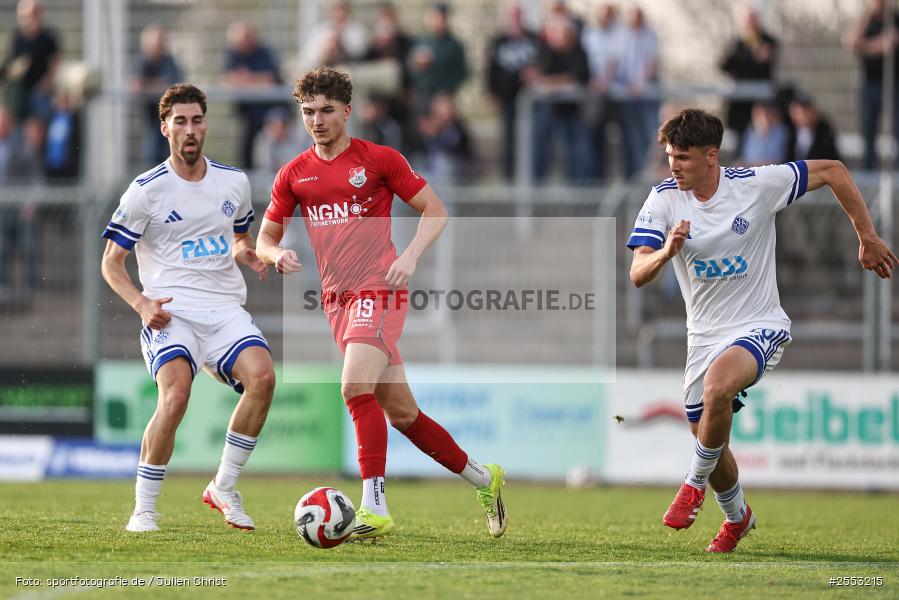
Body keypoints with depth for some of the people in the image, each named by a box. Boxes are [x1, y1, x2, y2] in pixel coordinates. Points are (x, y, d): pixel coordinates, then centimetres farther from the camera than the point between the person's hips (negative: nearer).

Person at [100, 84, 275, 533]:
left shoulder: (233, 182, 12)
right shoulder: (146, 191, 0)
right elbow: (111, 263, 4)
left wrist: (247, 254, 5)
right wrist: (141, 303, -15)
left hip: (226, 309, 4)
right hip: (171, 313, -4)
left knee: (262, 376, -25)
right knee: (176, 395, -29)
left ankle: (223, 487, -8)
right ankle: (143, 509, -14)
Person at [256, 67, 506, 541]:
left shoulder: (378, 160, -1)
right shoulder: (294, 175, 11)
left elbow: (436, 211, 2)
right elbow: (265, 238, 17)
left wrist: (410, 256, -14)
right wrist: (277, 254, -7)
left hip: (378, 290, -6)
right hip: (336, 300, 6)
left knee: (356, 389, -25)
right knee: (401, 413, 8)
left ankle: (375, 510, -25)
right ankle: (484, 479, 25)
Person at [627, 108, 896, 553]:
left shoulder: (757, 184, -15)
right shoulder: (663, 200, -8)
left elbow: (832, 171, -2)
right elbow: (638, 275, -15)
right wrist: (666, 252, -37)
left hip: (759, 326, -4)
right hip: (704, 333, 4)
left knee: (718, 386, -34)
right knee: (710, 441, 9)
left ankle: (695, 484, -10)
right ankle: (737, 517, 40)